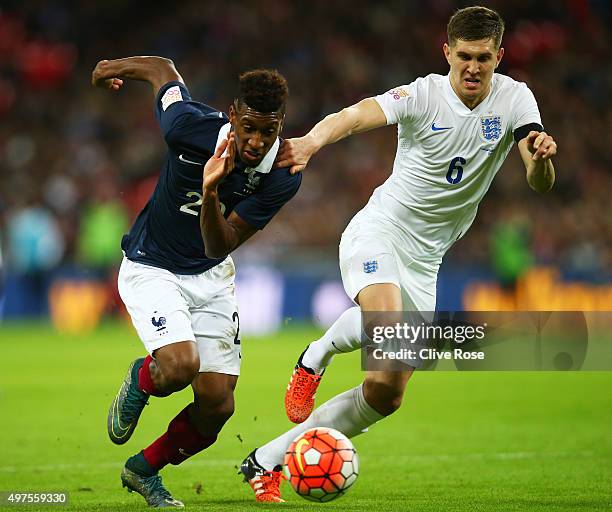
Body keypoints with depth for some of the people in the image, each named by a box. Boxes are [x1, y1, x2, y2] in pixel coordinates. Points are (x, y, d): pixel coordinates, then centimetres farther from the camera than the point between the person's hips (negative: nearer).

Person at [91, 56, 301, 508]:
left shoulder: (283, 177, -20)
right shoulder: (190, 127, -27)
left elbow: (221, 246, -22)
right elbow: (164, 70, -5)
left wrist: (210, 191, -41)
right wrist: (112, 68, 15)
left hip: (211, 275, 3)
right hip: (151, 267, -3)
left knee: (217, 407, -2)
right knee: (179, 366, -28)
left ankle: (145, 470, 26)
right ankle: (139, 383, 11)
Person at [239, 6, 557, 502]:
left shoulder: (514, 100, -6)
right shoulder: (423, 96, -16)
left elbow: (541, 184, -14)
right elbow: (355, 116, -34)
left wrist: (542, 157, -39)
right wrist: (313, 140, -56)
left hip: (424, 261, 5)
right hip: (377, 232, -5)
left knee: (387, 395, 2)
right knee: (385, 320, -38)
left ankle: (266, 460, 13)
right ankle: (318, 356, -5)